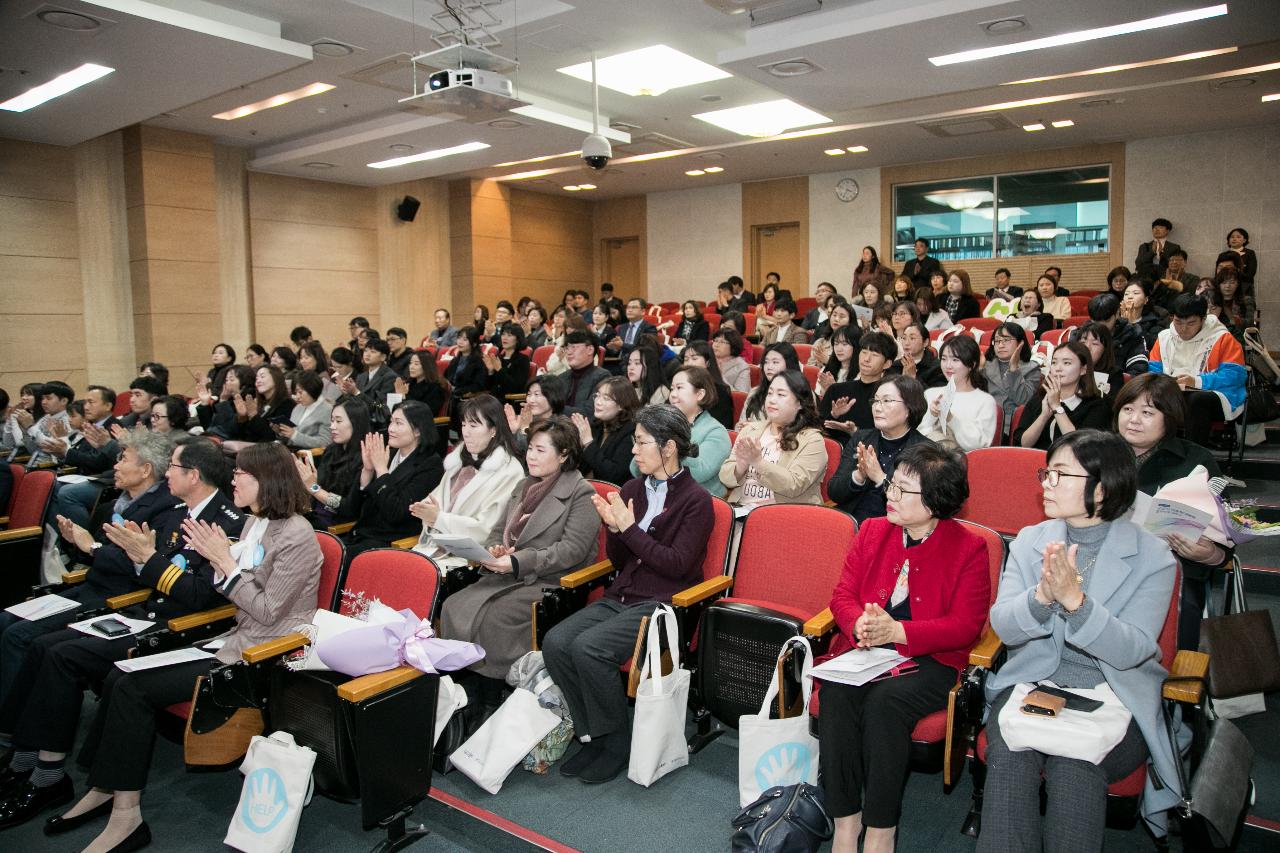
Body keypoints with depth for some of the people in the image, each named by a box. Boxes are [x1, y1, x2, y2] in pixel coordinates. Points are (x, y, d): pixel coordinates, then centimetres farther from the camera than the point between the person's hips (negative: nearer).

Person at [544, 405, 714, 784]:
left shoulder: (696, 500, -5)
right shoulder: (632, 489, 11)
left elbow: (677, 564, -14)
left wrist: (631, 528, -14)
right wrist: (613, 528, -5)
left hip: (662, 604, -6)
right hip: (620, 596, 6)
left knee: (588, 647, -27)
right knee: (555, 642, -17)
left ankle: (617, 743, -5)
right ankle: (591, 735, 0)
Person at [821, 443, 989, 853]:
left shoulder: (969, 547, -4)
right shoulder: (872, 531, 9)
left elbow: (965, 625, -9)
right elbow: (843, 593, 8)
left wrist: (897, 631, -21)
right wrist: (859, 625, -15)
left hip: (930, 658, -3)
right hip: (866, 649, 4)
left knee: (885, 699, -32)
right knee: (836, 692, -27)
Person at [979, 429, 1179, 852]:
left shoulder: (1152, 557, -2)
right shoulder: (1030, 540, 6)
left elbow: (1132, 651, -13)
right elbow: (1003, 626, -5)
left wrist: (1074, 599, -29)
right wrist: (1042, 595, -26)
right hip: (1031, 683, 2)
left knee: (1075, 764, -30)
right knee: (1009, 757, -27)